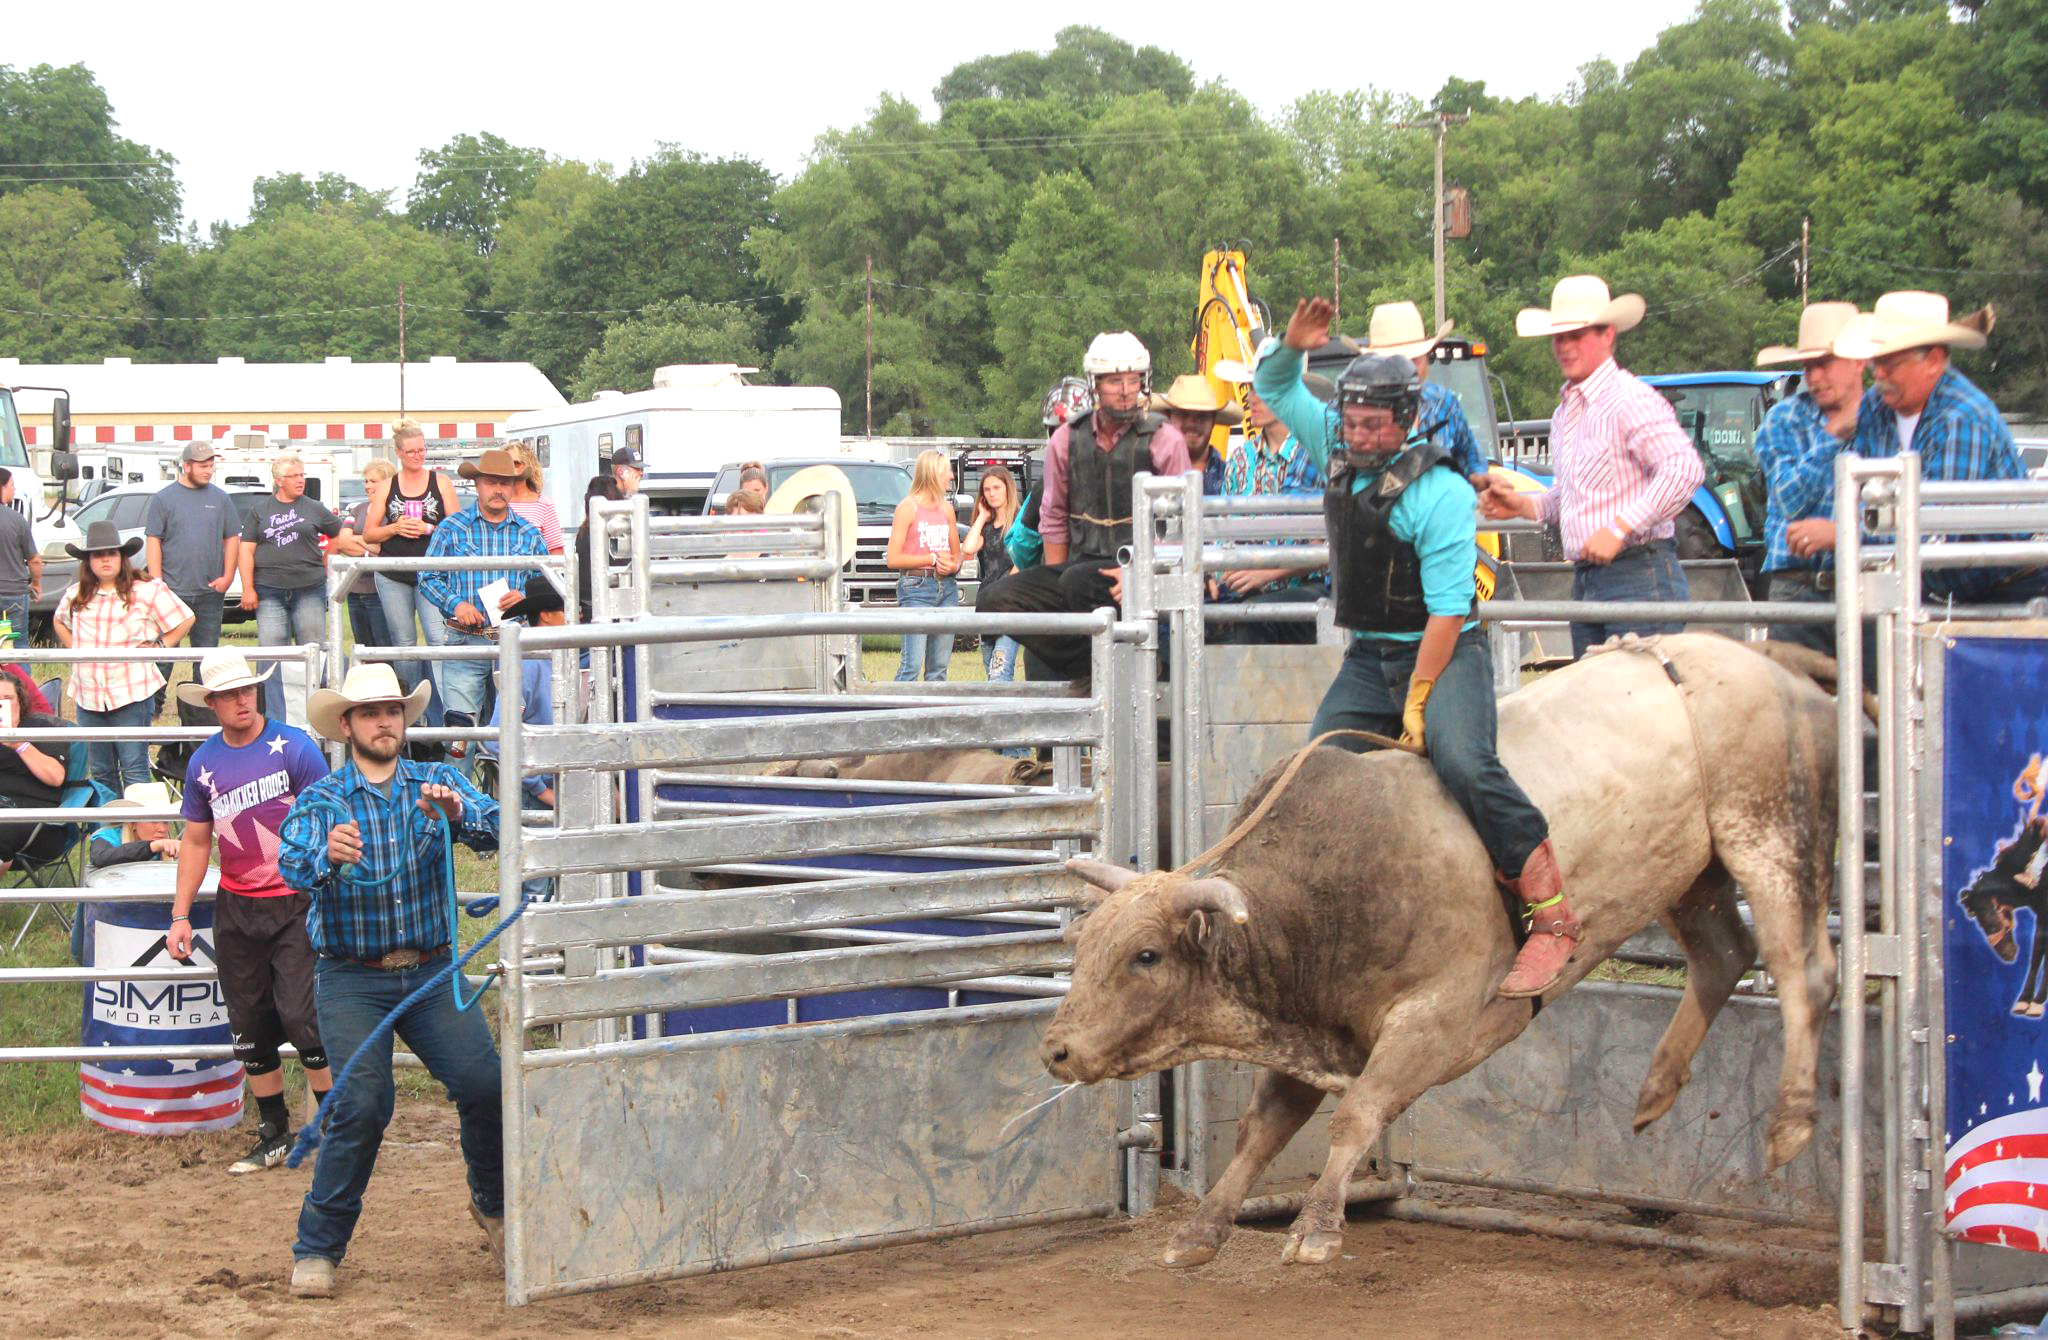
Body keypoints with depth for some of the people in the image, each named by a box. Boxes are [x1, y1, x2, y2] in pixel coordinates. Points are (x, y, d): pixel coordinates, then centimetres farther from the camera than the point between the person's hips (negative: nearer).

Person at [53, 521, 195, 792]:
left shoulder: (147, 591, -3)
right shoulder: (76, 595, 10)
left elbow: (185, 620, 2)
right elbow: (59, 621, 31)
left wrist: (158, 646, -4)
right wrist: (74, 649, 15)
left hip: (132, 694, -5)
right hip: (88, 695, 5)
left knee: (134, 770, -7)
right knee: (101, 772, 12)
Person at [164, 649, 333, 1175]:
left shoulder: (293, 747, -8)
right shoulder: (204, 763, 5)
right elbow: (196, 841, 14)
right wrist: (180, 915, 10)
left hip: (296, 903, -5)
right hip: (236, 910, 5)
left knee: (301, 1014, -13)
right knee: (250, 1027, 8)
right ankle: (274, 1135, 20)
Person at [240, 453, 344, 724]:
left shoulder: (314, 509, 9)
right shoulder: (260, 511, 9)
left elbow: (341, 534, 18)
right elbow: (247, 550, 5)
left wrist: (326, 564, 13)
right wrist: (248, 589, -3)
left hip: (309, 591, 0)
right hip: (270, 593, 0)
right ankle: (274, 723, -2)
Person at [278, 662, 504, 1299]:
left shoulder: (439, 783, 5)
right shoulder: (320, 799, -1)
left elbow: (491, 831, -13)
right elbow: (292, 864, -19)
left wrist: (456, 814, -36)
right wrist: (326, 856, -42)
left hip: (431, 971, 2)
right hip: (351, 979, -2)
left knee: (483, 1083, -11)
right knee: (363, 1103, -16)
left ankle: (493, 1204, 16)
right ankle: (317, 1249, -2)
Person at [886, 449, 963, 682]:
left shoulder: (946, 508, 15)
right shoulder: (908, 508, -3)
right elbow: (893, 558, -9)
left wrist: (953, 565, -2)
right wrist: (933, 559, -11)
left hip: (947, 587, 6)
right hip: (916, 587, -6)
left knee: (940, 667, 4)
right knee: (912, 665, -13)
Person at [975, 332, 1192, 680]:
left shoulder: (1163, 440, -2)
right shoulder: (1066, 440, 9)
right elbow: (1053, 520, 16)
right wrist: (1053, 591, 9)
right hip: (1082, 565, 5)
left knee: (1078, 583, -36)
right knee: (995, 600, -15)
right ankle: (1088, 669, -15)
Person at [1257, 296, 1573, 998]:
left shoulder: (1440, 492, -16)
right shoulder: (1336, 449, 5)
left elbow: (1447, 612, -18)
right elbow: (1275, 387, 17)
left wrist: (1416, 703, -20)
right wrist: (1293, 345, -5)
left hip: (1445, 653, -7)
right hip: (1367, 656, 7)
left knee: (1461, 760, -31)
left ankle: (1553, 916, -27)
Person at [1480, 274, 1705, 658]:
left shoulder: (1631, 401, -11)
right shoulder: (1565, 411, 19)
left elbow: (1684, 469, -23)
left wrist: (1619, 529, -24)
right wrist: (1523, 505, 10)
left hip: (1638, 573, -9)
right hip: (1585, 583, 9)